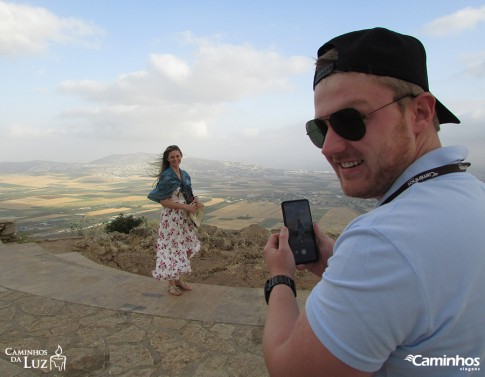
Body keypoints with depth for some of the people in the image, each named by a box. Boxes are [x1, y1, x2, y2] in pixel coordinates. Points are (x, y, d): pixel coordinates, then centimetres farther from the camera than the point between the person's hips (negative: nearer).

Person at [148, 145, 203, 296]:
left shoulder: (185, 174, 7)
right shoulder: (166, 176, -14)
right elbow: (163, 201, -17)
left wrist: (195, 200, -6)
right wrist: (186, 207, -20)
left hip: (184, 217, 7)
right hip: (171, 218, -7)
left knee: (186, 247, 12)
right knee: (172, 248, 3)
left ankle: (178, 279, 29)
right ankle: (171, 283, 21)